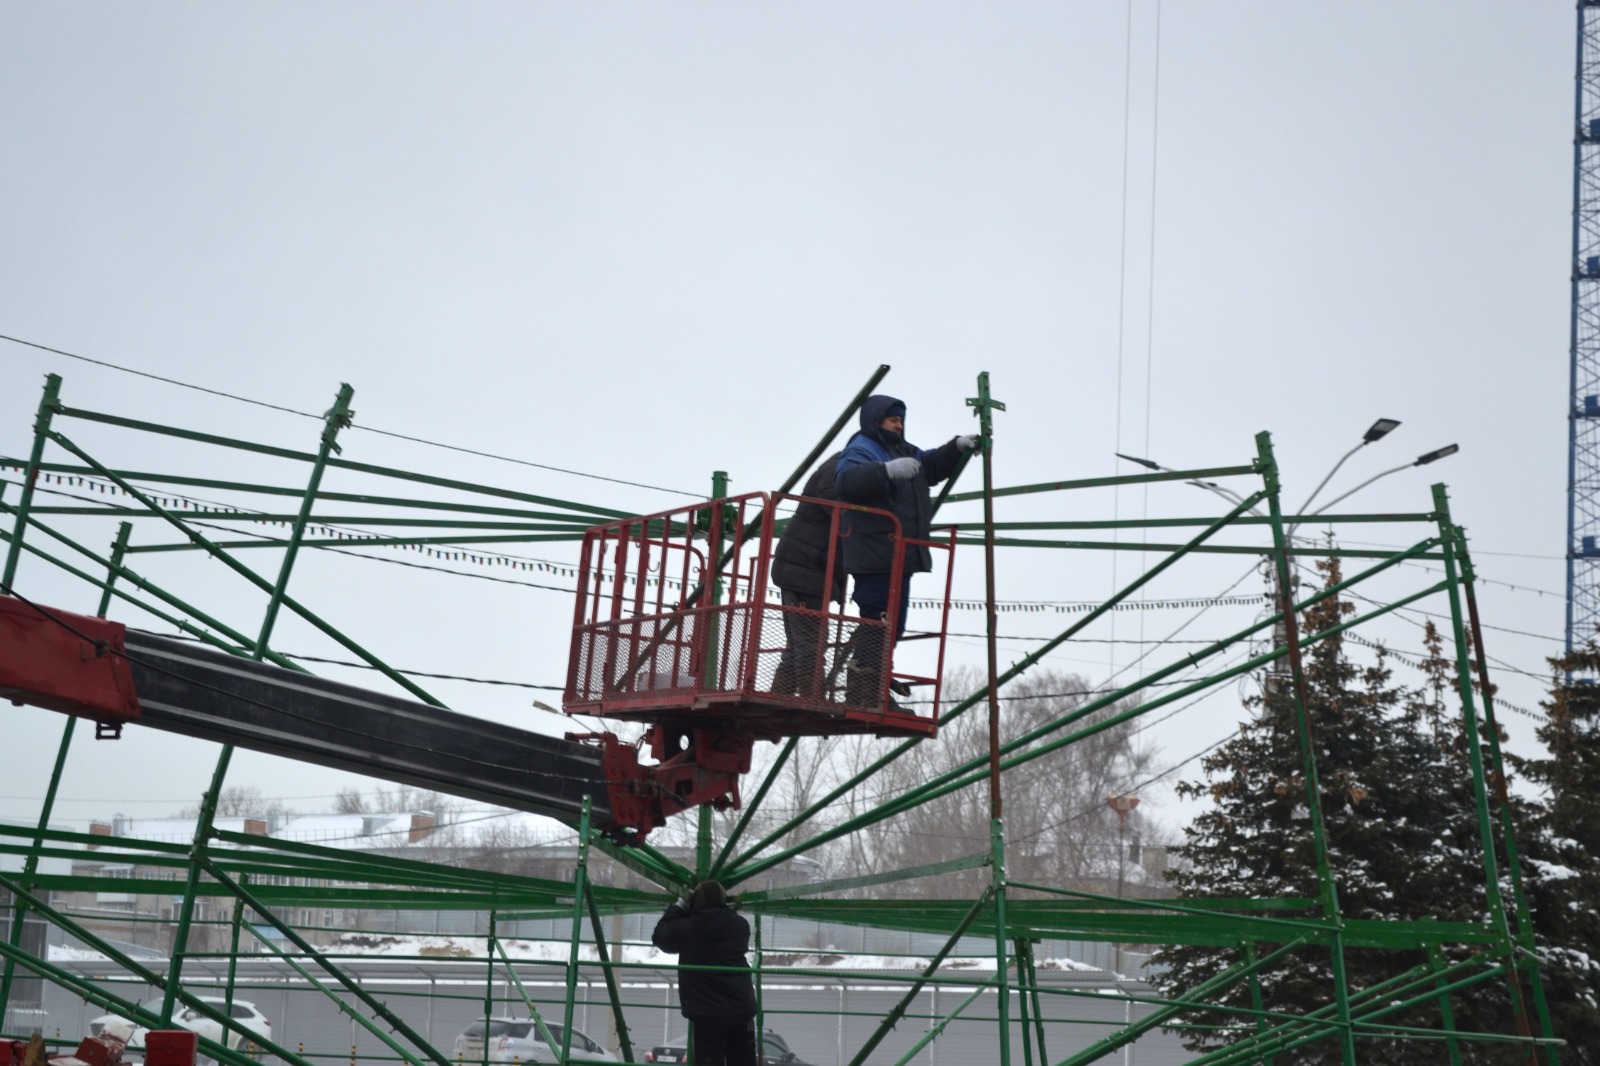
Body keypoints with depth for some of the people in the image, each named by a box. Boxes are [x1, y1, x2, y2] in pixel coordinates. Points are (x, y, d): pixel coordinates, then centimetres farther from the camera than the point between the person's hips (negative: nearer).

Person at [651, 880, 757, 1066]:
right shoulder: (740, 925, 4)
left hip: (707, 1015, -4)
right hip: (741, 1011, 4)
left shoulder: (687, 929, -7)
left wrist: (679, 907, 17)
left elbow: (659, 935, 10)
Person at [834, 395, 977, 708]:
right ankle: (863, 693, -14)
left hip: (901, 557, 10)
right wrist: (887, 470, -39)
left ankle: (871, 692, 17)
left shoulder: (905, 452, 21)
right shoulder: (860, 450, -7)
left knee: (891, 626, 12)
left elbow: (933, 467, 34)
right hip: (874, 559, -10)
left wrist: (956, 447, 16)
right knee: (875, 623, -14)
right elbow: (845, 482, -27)